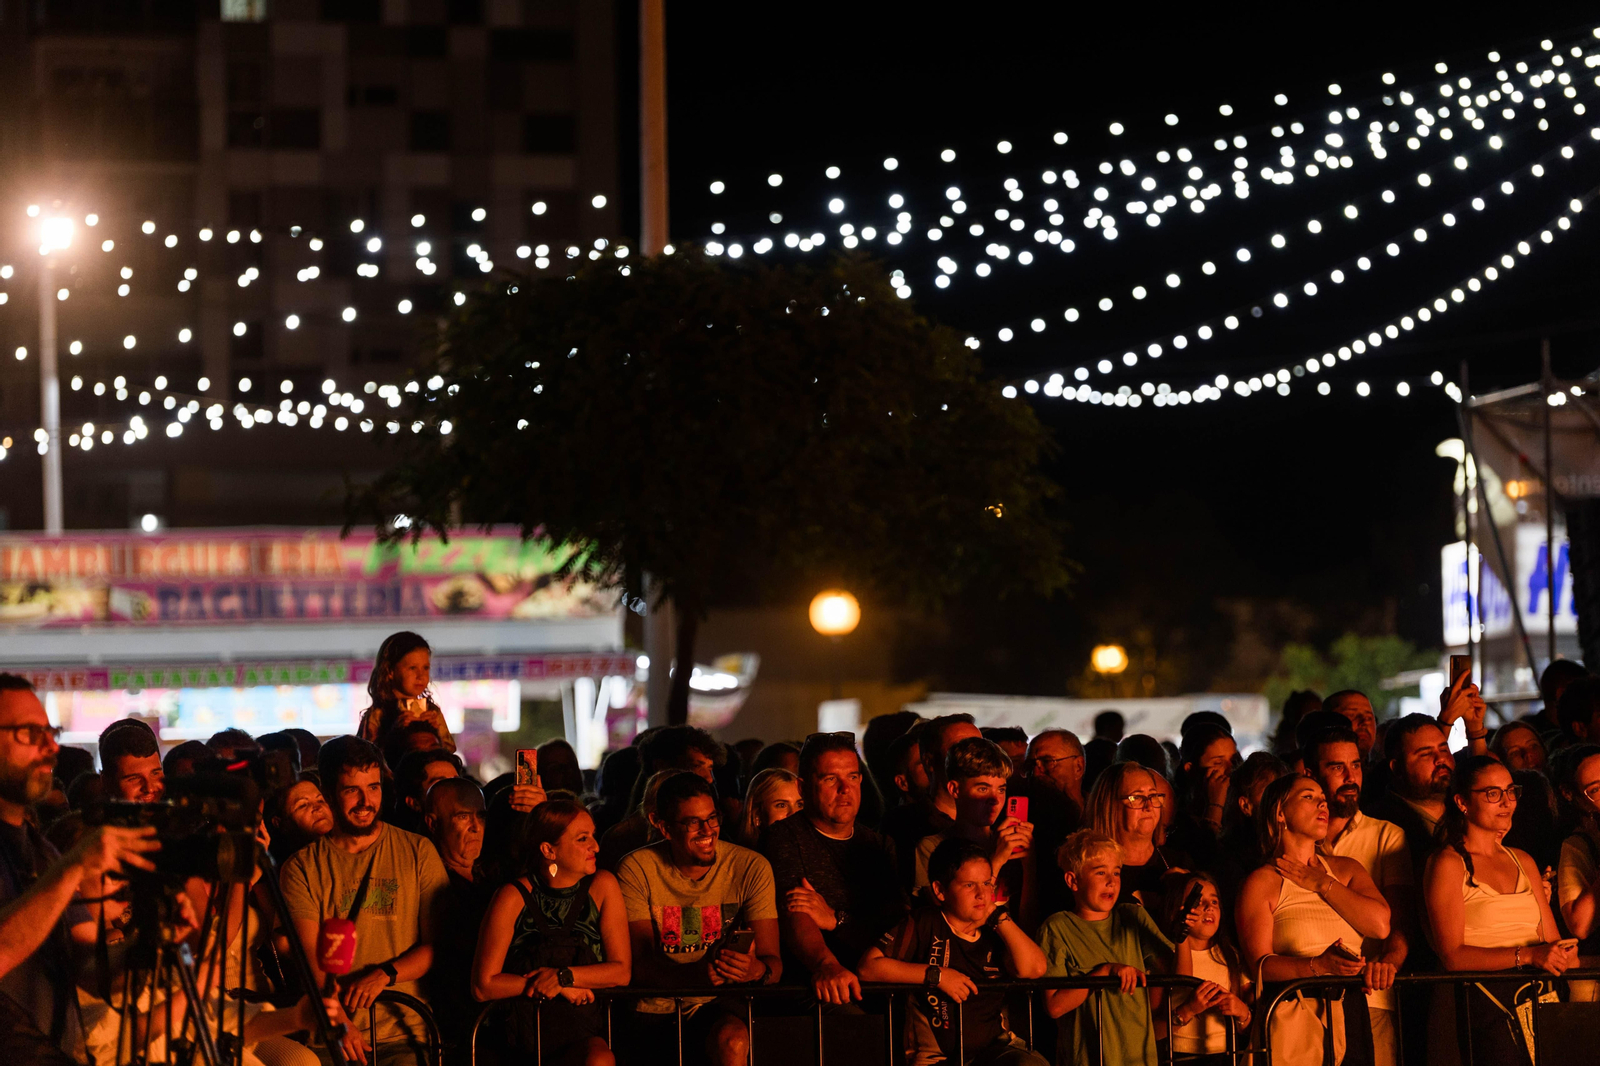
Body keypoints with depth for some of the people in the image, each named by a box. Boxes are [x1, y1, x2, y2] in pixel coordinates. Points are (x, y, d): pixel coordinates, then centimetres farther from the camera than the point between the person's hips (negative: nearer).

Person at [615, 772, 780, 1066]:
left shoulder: (750, 868, 2)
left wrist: (757, 971, -29)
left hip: (718, 1007, -1)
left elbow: (773, 963, -2)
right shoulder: (636, 870, -1)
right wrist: (696, 974, -30)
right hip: (655, 1007, 1)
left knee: (733, 1040, -35)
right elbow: (640, 965, -8)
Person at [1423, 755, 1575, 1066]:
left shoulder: (1523, 861, 22)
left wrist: (1567, 954, -6)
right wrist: (1526, 955, -16)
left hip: (1536, 993, 6)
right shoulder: (1448, 864, 1)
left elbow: (1552, 940, 17)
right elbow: (1452, 955, -8)